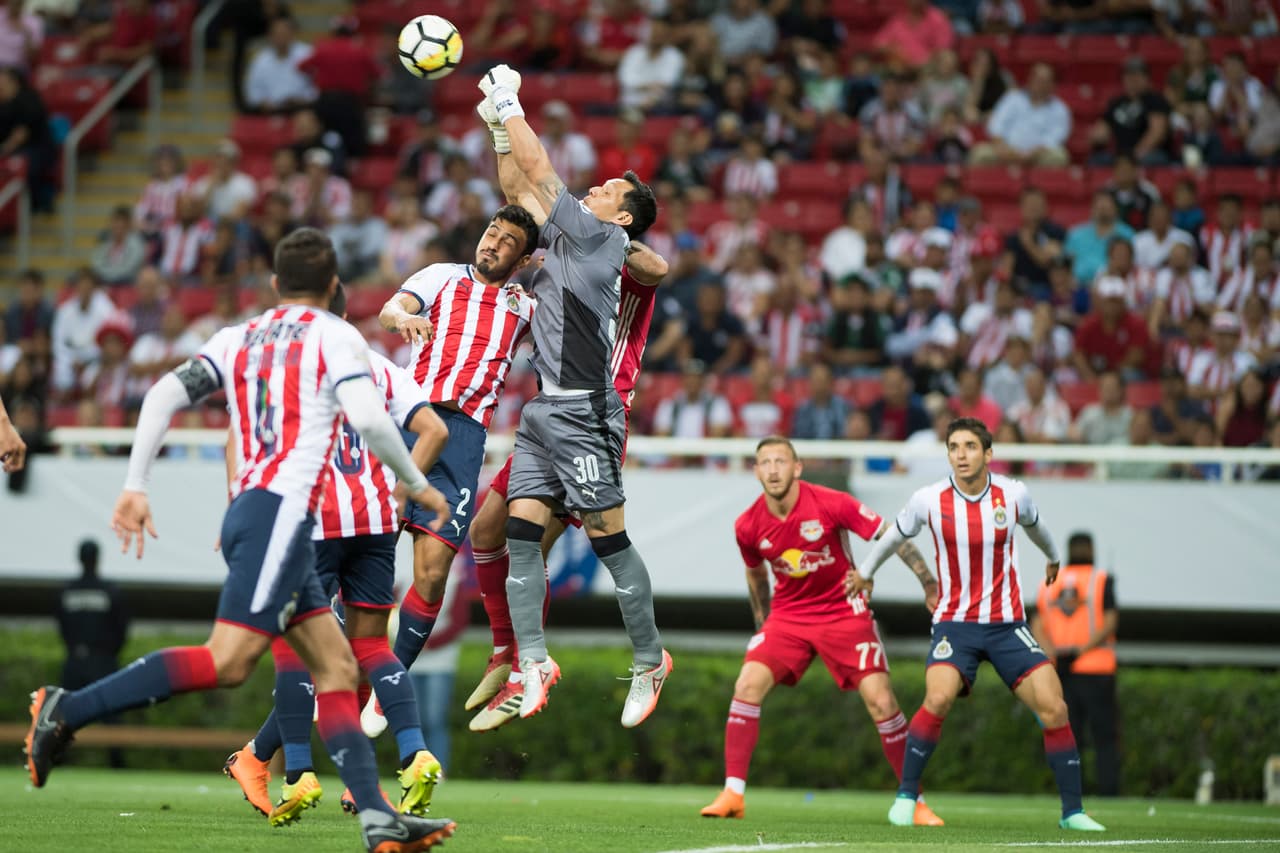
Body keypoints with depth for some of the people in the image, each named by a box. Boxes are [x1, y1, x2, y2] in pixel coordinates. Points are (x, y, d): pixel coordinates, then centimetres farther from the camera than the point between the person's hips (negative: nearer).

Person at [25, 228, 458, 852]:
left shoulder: (238, 340, 19)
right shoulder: (335, 337, 2)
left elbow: (164, 395, 8)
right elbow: (368, 418, -12)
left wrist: (135, 488, 7)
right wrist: (415, 483, 2)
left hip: (246, 512, 8)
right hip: (282, 509, -8)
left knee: (336, 668, 6)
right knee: (228, 661, -17)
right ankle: (68, 709, -21)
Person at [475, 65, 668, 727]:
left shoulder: (602, 238, -4)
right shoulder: (567, 239, 18)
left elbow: (537, 170, -6)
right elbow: (520, 188, 27)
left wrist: (509, 103, 4)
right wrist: (498, 125, 18)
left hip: (582, 411, -8)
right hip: (543, 411, 9)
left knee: (607, 538, -4)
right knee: (521, 534, -2)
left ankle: (650, 660, 7)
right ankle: (533, 666, -5)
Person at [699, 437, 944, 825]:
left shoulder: (831, 504, -18)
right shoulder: (748, 526, -7)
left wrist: (929, 583, -14)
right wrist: (762, 625, 19)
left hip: (844, 613, -2)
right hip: (787, 615, 3)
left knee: (881, 702, -11)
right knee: (747, 686, -17)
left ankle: (915, 801, 2)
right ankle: (732, 795, -11)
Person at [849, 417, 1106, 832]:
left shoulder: (1013, 495, -5)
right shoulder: (929, 500, -8)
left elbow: (1034, 525, 20)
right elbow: (895, 536, 14)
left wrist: (1053, 559, 39)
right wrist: (866, 572, 29)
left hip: (1007, 624, 2)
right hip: (955, 622, -2)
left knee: (1053, 707, -11)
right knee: (938, 699, -27)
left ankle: (1072, 811, 1)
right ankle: (906, 796, -9)